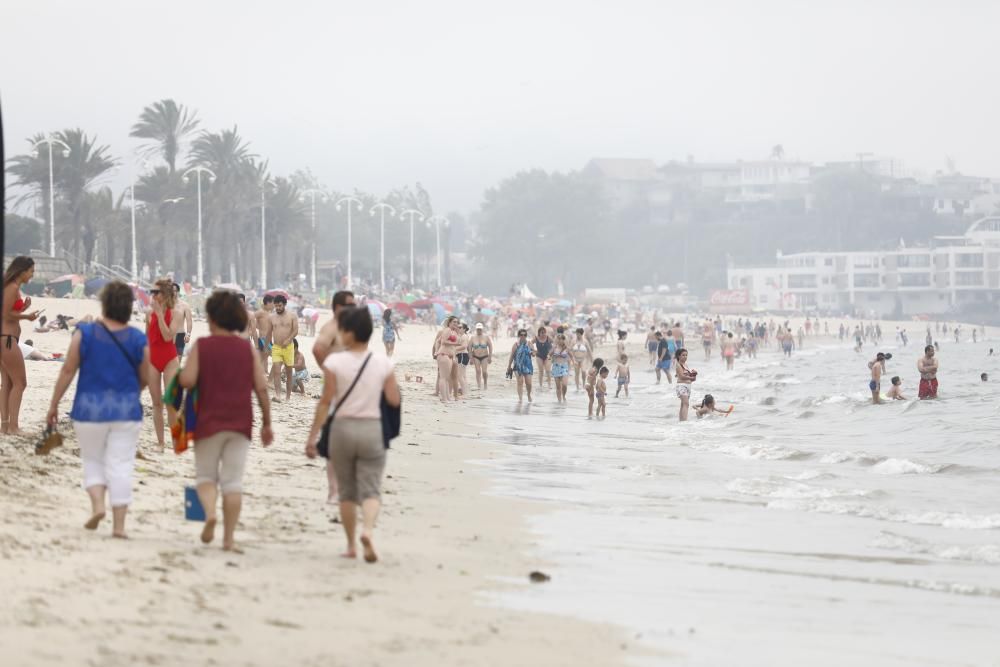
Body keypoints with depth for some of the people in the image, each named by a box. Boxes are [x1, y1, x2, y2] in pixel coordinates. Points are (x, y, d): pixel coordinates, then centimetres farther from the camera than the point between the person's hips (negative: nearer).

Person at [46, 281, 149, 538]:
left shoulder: (85, 333, -7)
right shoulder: (138, 339, -4)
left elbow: (67, 371, -4)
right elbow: (145, 379, 5)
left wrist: (53, 405, 4)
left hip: (91, 408, 0)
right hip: (127, 410, 0)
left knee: (92, 461, 17)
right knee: (120, 466, 3)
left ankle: (97, 504, -5)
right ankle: (119, 524, 0)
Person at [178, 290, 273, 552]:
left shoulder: (202, 346, -3)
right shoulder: (247, 348, 3)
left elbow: (187, 380, -15)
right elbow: (261, 388, 1)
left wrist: (180, 375, 9)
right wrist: (266, 423, 8)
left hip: (209, 421, -2)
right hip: (240, 422, 2)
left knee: (206, 475, 11)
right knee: (233, 481, 4)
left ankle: (210, 512, -18)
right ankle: (229, 537, 2)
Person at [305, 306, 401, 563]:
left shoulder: (335, 362, -8)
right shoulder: (383, 364, -3)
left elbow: (326, 402, -8)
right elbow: (394, 400, 0)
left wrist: (312, 436, -3)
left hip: (342, 427, 0)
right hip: (372, 429, 0)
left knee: (347, 491, 13)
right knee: (371, 489, 1)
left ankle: (351, 545, 17)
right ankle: (368, 529, -28)